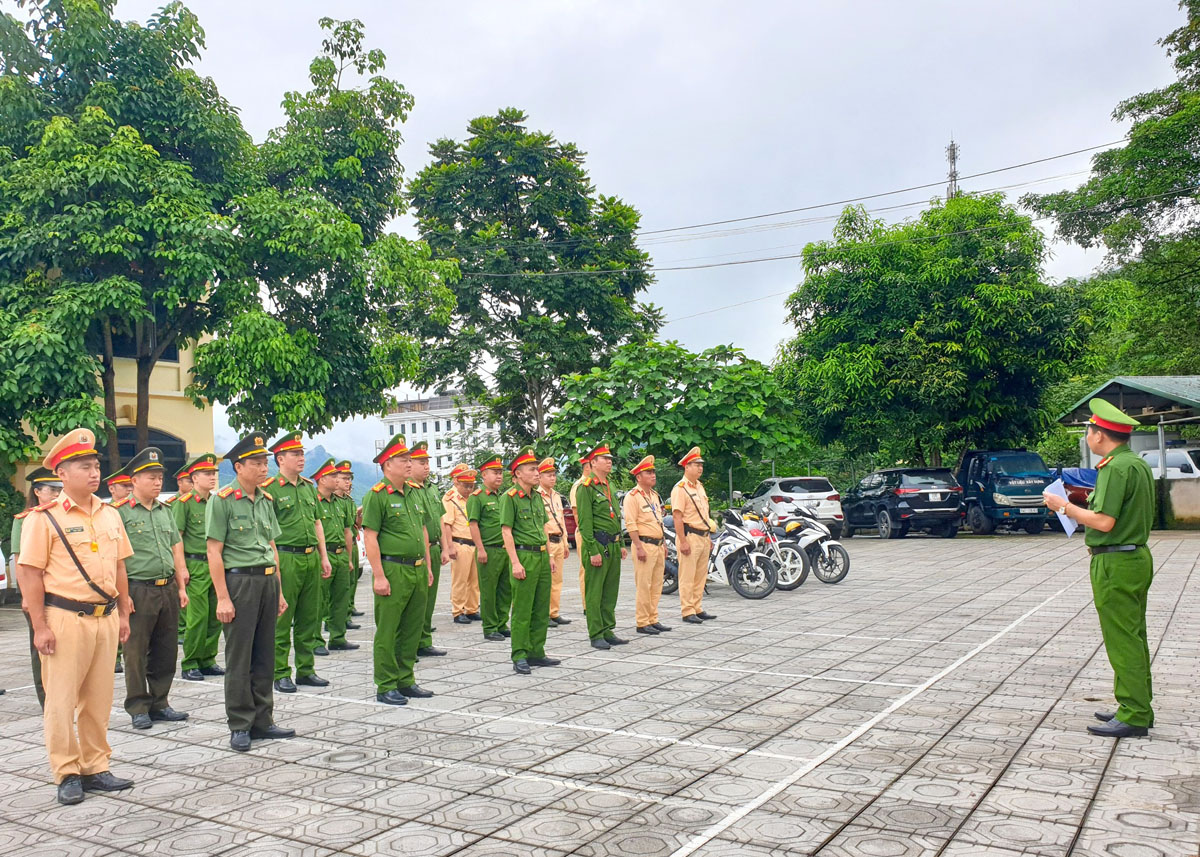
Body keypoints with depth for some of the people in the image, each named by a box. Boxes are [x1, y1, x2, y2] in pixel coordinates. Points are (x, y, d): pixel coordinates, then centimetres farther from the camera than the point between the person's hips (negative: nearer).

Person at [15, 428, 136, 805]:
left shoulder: (110, 515, 10)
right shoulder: (45, 518, -8)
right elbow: (30, 574, -9)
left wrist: (124, 614, 14)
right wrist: (39, 626, -12)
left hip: (105, 617, 5)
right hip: (64, 619, -5)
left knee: (99, 698, 11)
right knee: (61, 700, 2)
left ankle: (96, 767, 23)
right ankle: (67, 775, 15)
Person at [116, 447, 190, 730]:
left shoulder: (165, 511, 14)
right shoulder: (120, 512, -5)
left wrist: (181, 587, 12)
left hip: (168, 589, 6)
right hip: (139, 590, -6)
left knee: (166, 651, 11)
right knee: (136, 652, 2)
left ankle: (159, 703, 22)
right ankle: (138, 708, 14)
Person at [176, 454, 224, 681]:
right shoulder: (184, 503, -4)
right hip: (196, 566, -6)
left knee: (215, 617, 7)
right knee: (197, 617, -5)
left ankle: (208, 660, 18)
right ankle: (190, 664, 6)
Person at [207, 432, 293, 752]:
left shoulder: (266, 500, 12)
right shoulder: (222, 500, -8)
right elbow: (214, 551, -10)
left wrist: (279, 590, 15)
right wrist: (222, 598, -14)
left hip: (268, 581, 7)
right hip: (239, 581, -6)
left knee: (264, 656, 11)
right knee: (239, 659, 1)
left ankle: (262, 720, 21)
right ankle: (239, 726, 11)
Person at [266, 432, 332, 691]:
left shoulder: (309, 487, 14)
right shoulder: (270, 489, -7)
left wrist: (324, 557, 15)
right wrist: (273, 564, -15)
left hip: (311, 557, 7)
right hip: (286, 558, -7)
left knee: (309, 618, 11)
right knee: (281, 620, 0)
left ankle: (306, 670, 20)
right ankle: (280, 674, 9)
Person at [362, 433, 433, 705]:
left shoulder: (416, 493, 14)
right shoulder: (376, 496, -9)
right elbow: (370, 538, -12)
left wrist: (427, 567, 17)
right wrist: (379, 576, -16)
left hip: (417, 570, 7)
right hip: (393, 570, -7)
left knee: (413, 629, 13)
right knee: (387, 631, 0)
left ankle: (406, 681, 24)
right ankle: (386, 687, 9)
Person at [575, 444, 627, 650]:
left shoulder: (608, 486, 17)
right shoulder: (586, 487, -9)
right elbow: (584, 522, -14)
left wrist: (620, 545, 17)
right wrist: (593, 551, -17)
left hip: (613, 546, 8)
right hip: (598, 545, -8)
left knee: (611, 591, 12)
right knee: (594, 592, -1)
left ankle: (608, 631, 20)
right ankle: (596, 635, 4)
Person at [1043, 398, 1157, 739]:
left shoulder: (1116, 468, -18)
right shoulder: (1139, 464, 13)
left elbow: (1104, 522, -23)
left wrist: (1064, 506, -11)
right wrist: (1090, 501, 19)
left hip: (1115, 563, -10)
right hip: (1138, 556, 10)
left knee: (1122, 641, -5)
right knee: (1134, 638, 16)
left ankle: (1134, 717, 0)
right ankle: (1138, 707, 24)